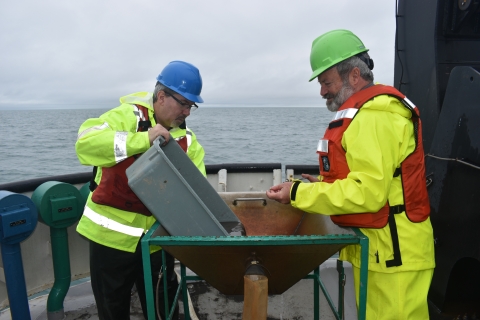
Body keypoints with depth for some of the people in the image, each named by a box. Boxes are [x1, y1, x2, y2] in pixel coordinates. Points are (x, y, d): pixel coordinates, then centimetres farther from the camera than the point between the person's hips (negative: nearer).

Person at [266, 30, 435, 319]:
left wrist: (298, 194, -19)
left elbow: (368, 192, -25)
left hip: (391, 252, -10)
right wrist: (325, 184, 6)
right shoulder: (366, 110, 14)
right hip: (376, 247, 10)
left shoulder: (373, 116, -19)